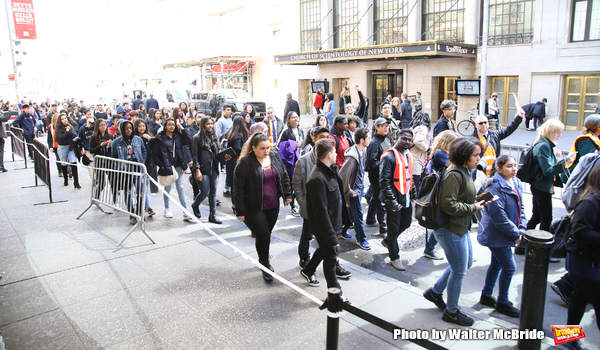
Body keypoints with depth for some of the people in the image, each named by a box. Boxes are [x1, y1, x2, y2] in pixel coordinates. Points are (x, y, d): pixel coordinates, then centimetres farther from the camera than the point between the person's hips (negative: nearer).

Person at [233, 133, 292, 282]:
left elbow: (284, 176, 15)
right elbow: (238, 188, -12)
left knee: (266, 234, 16)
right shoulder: (245, 163, -14)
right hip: (254, 208, -5)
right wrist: (240, 211, -12)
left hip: (273, 206, 5)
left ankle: (263, 260, 39)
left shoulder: (275, 156, 3)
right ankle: (265, 266, 17)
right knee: (263, 236, -4)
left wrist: (287, 194, 11)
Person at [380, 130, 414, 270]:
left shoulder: (408, 155, 9)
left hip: (406, 197, 8)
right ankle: (394, 257, 21)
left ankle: (387, 241, 45)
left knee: (406, 222, 21)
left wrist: (412, 194, 15)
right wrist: (392, 202, -22)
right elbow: (384, 181, -20)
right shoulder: (389, 156, -17)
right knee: (394, 228, 5)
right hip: (394, 199, -8)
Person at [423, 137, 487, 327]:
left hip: (461, 228, 10)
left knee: (466, 263, 23)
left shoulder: (464, 172, 9)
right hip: (450, 230, -10)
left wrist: (476, 202, 3)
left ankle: (435, 292, 36)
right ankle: (451, 311, 24)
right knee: (459, 271, 4)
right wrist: (473, 208, -17)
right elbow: (449, 205, -27)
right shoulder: (454, 175, -23)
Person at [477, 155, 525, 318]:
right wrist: (515, 233, -16)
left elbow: (521, 208, 11)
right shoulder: (495, 187, -22)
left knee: (497, 263, 18)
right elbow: (498, 216, -24)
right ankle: (502, 302, 16)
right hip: (496, 235, -9)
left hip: (505, 234, 9)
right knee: (509, 267, -1)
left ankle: (486, 295, 34)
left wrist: (521, 229, -1)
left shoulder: (517, 184, 6)